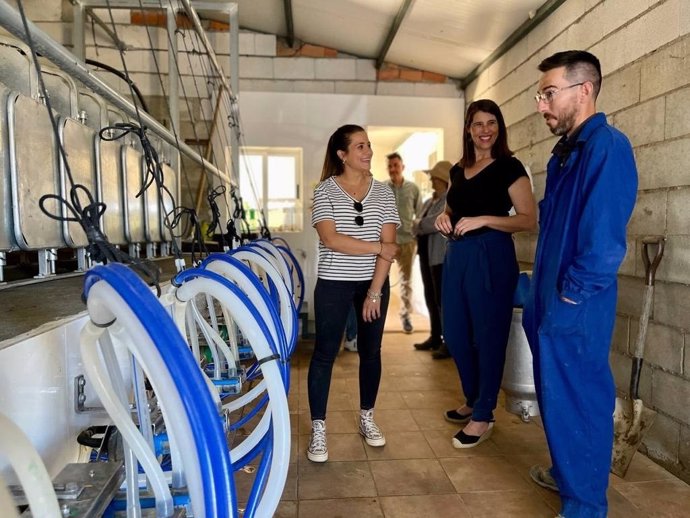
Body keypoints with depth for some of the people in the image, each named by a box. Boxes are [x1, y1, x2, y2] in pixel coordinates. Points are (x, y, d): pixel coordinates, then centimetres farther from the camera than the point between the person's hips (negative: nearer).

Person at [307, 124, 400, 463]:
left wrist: (375, 291, -10)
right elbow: (330, 239, -16)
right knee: (324, 354, 1)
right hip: (334, 284, -3)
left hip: (374, 283, 3)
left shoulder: (383, 192, 3)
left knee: (370, 351, 12)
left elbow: (389, 244, -4)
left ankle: (367, 419, 31)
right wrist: (378, 247, -13)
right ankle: (318, 430, 14)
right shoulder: (325, 190, -4)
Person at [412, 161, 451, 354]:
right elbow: (417, 225, 14)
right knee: (431, 298, 13)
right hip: (426, 254, 9)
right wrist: (418, 226, -9)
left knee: (443, 299, -4)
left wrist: (418, 225, -4)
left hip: (442, 256, -9)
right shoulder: (428, 202, 17)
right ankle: (435, 337, 24)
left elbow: (436, 223, -21)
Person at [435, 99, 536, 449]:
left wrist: (483, 220, -21)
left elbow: (529, 219, -11)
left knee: (487, 336, 1)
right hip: (456, 256, 7)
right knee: (455, 334, 12)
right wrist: (444, 217, 3)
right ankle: (472, 401, 32)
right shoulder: (458, 170, 14)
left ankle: (483, 416, 15)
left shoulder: (508, 167, -4)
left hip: (491, 256, -7)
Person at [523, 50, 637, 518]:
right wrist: (542, 291, 15)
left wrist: (571, 294, -15)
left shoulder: (607, 146, -16)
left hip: (575, 306, -9)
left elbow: (604, 239, -23)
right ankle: (566, 472, 42)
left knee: (579, 402, 4)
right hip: (552, 299, 9)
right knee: (558, 397, 22)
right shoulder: (567, 150, 14)